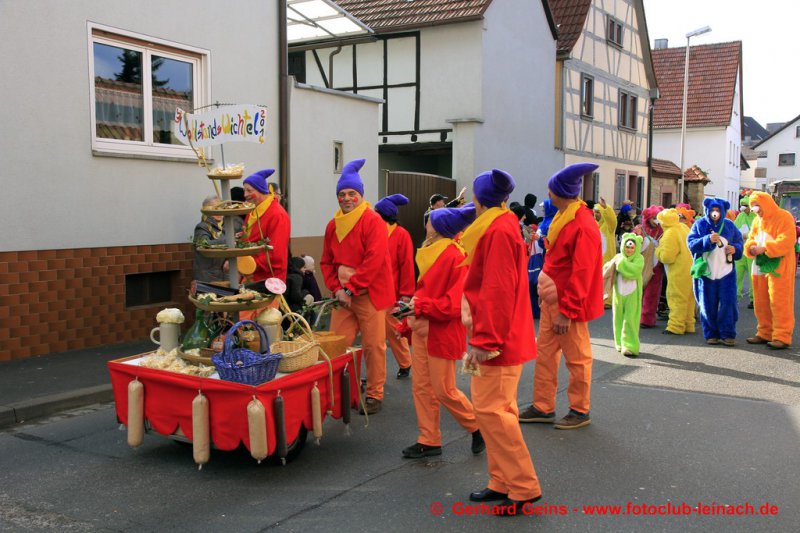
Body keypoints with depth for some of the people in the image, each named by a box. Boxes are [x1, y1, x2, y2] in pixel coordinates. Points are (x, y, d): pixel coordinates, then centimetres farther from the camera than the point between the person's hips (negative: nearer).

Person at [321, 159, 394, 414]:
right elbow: (326, 261, 12)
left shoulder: (373, 221, -8)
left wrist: (351, 288, -16)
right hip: (343, 295, 6)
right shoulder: (333, 225, 11)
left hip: (370, 294, -5)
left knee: (373, 346, 1)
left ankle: (375, 395, 14)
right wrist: (336, 289, -3)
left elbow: (374, 260, -17)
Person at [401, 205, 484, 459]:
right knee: (421, 386, 10)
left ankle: (478, 428, 22)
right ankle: (429, 441, 21)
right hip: (422, 331, 9)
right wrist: (413, 307, 6)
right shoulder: (431, 252, 10)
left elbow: (454, 304, -22)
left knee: (444, 390, 0)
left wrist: (421, 305, -18)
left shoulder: (456, 257, -18)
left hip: (443, 334, -9)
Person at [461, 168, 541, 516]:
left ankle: (524, 486, 2)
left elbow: (498, 291, -23)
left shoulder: (498, 231, -17)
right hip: (501, 338, 10)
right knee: (496, 408, 15)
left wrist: (483, 340, -23)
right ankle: (503, 482, 24)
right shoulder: (498, 226, 13)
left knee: (490, 409, -7)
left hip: (497, 339, -10)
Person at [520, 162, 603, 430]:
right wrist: (544, 290, 14)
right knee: (545, 354, 13)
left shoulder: (584, 226, -20)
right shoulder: (561, 218, 9)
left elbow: (582, 274, -22)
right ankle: (543, 408, 24)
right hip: (551, 300, 9)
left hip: (568, 304, -9)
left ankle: (581, 411, 20)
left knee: (577, 358, 6)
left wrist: (566, 312, -21)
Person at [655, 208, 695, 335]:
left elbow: (666, 257, -20)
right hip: (690, 268, 9)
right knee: (688, 298, 15)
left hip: (679, 272, -9)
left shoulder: (670, 234, -18)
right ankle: (688, 325, 23)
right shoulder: (684, 227, 9)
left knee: (677, 298, -2)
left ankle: (676, 326, 2)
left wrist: (659, 249, -2)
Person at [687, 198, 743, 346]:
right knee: (708, 306, 5)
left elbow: (739, 241, 16)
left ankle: (727, 334, 10)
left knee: (728, 304, 0)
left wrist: (735, 248, -6)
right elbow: (691, 244, -10)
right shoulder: (699, 225, 0)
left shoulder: (729, 225, 6)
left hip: (726, 272, 1)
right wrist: (708, 240, -25)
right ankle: (711, 334, 17)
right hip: (706, 273, -1)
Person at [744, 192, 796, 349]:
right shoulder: (757, 220, 15)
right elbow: (751, 238, 15)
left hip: (779, 268, -7)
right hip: (759, 267, 7)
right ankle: (765, 333, 19)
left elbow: (786, 242, -19)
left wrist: (764, 248, -24)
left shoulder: (784, 217, -9)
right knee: (761, 303, 10)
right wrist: (751, 247, -8)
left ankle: (782, 337, -4)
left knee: (779, 302, -7)